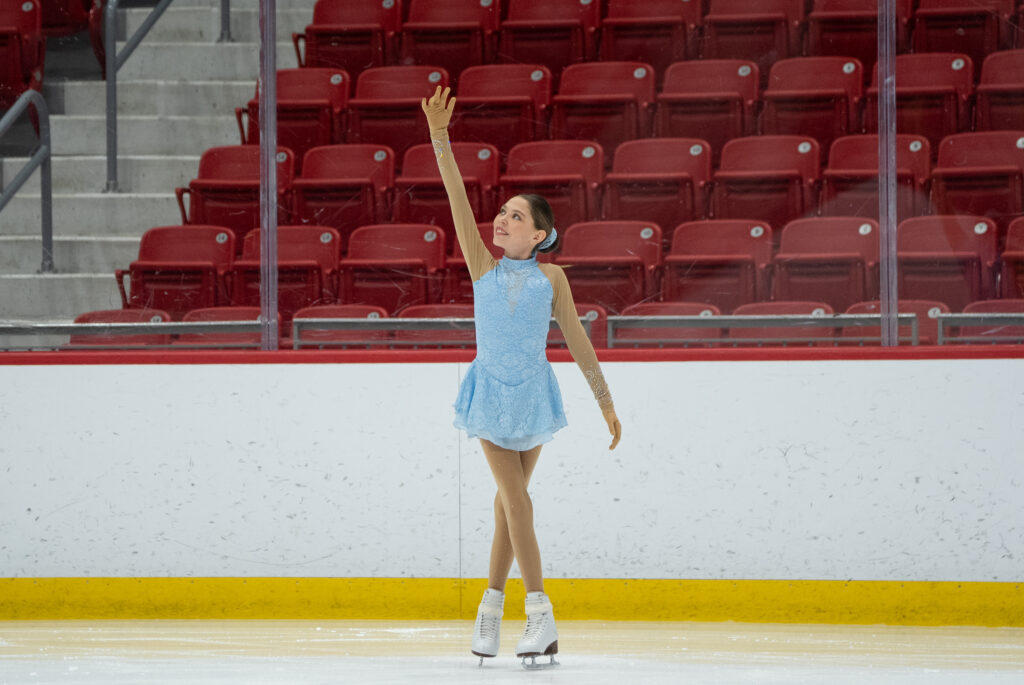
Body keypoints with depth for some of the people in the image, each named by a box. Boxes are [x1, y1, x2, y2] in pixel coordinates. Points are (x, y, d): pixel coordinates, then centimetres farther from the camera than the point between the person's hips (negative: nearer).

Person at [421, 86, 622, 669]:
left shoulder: (551, 277, 0)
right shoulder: (484, 267, 0)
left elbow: (577, 339, 3)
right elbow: (458, 201, -8)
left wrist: (606, 402, 3)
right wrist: (440, 137, -16)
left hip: (533, 391, 0)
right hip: (490, 390, 0)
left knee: (511, 499, 8)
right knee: (516, 499, -7)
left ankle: (493, 605, 19)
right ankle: (540, 615, -8)